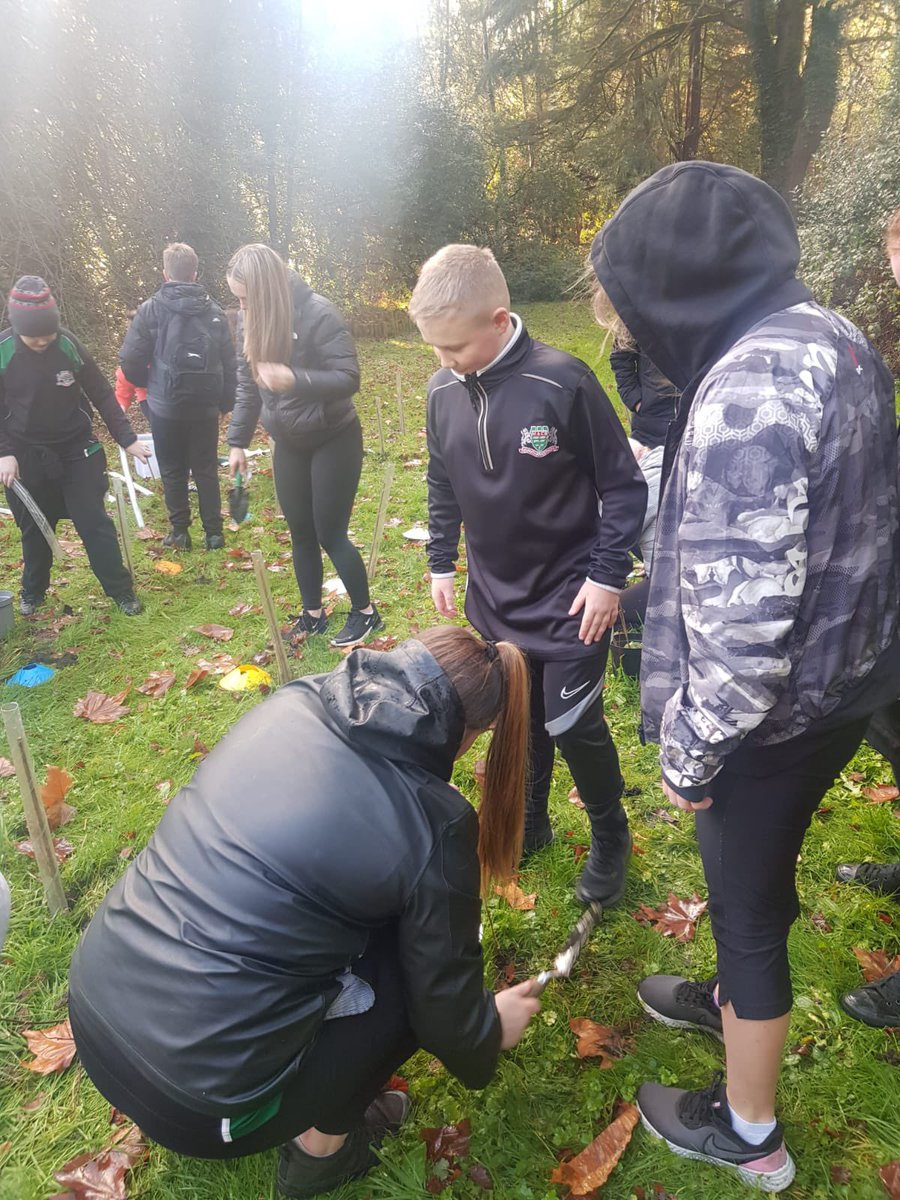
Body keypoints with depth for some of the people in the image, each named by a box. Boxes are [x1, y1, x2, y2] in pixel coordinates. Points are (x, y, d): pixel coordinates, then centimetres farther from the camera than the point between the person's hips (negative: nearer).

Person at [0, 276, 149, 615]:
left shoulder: (68, 343, -10)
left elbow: (101, 393, -1)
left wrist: (127, 438, -3)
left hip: (78, 451, 0)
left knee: (95, 523, 1)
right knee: (34, 529, 13)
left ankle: (121, 590, 14)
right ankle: (33, 591, 34)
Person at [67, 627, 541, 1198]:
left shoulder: (292, 702, 0)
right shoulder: (435, 824, -15)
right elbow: (444, 1008, -2)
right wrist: (491, 1034, 22)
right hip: (191, 1098, -6)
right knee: (407, 971, 8)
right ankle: (322, 1144, 25)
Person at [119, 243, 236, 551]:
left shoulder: (150, 310, -7)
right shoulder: (214, 312, 2)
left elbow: (129, 360, -7)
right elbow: (230, 363, 3)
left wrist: (149, 385, 12)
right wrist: (226, 402, 13)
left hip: (165, 406, -2)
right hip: (205, 406, 2)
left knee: (173, 471, 10)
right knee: (206, 469, 11)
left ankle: (180, 532, 15)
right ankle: (214, 532, 12)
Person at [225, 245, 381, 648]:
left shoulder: (318, 314, -21)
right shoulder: (254, 320, 0)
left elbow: (349, 378, -23)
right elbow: (247, 384, 10)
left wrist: (295, 379, -37)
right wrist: (238, 441, 11)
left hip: (333, 440, -6)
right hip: (288, 444, 6)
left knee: (330, 534, -2)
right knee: (300, 534, 12)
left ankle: (365, 612, 18)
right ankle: (312, 614, 28)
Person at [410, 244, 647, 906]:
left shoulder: (563, 381, -19)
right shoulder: (443, 390, -3)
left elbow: (624, 486, -11)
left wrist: (608, 576, -13)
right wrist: (441, 564, 11)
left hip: (569, 601, -4)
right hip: (493, 599, 5)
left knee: (573, 726, 2)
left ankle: (611, 837, 30)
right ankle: (530, 823, 41)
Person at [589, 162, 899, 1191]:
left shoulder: (744, 393, -28)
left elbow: (741, 625, -30)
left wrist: (690, 755, -15)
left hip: (776, 710, -9)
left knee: (746, 899, 13)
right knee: (757, 876, 29)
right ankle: (736, 1002, 57)